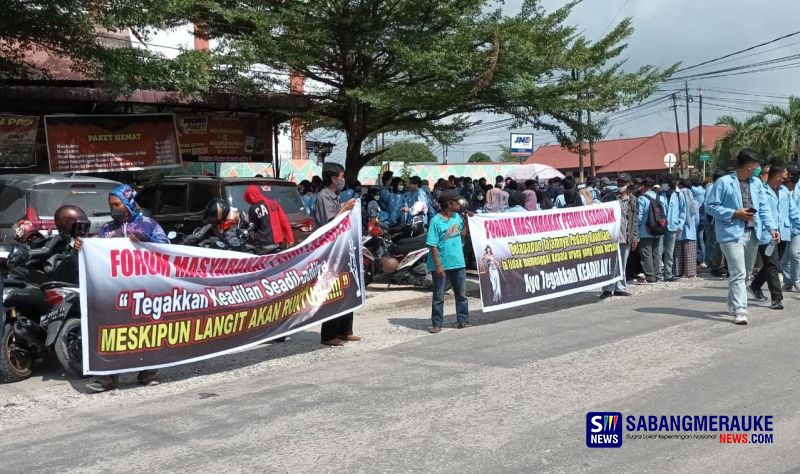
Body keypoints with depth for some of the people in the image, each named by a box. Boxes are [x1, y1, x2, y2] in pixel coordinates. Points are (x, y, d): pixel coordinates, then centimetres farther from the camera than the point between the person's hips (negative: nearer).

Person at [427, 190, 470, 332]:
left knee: (461, 294, 13)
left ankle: (463, 320, 23)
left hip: (458, 263, 6)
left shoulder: (457, 216, 4)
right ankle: (437, 324, 13)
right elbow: (433, 245, -15)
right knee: (438, 296, 5)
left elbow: (462, 234, 14)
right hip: (442, 265, -6)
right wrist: (438, 265, -19)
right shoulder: (436, 221, -15)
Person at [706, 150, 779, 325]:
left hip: (753, 233, 7)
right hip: (732, 233, -7)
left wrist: (771, 227, -3)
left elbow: (764, 207, 11)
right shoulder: (723, 182, -7)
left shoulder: (756, 183, 11)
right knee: (738, 273, -13)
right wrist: (735, 214, -15)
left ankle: (733, 303, 32)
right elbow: (710, 206, -8)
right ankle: (739, 310, -13)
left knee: (746, 273, 16)